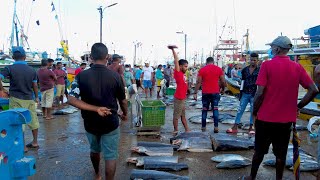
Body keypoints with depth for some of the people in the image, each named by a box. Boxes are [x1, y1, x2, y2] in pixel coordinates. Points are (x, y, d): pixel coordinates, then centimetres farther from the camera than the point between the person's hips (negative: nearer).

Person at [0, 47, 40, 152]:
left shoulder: (9, 68, -6)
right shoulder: (32, 70, 2)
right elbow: (35, 86, 6)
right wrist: (36, 97, 18)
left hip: (16, 99, -3)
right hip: (29, 99, 3)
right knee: (33, 120, 13)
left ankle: (23, 146, 7)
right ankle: (35, 142, 23)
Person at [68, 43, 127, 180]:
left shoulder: (81, 76, -10)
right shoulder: (115, 76, -11)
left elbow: (71, 100, -19)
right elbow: (123, 100, -1)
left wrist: (95, 109, -20)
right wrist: (125, 114, 17)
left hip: (90, 123, 3)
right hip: (110, 123, -3)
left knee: (94, 150, 27)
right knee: (110, 156, 7)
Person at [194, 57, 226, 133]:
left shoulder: (202, 69, -1)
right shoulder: (219, 69, 2)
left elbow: (198, 82, -4)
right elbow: (223, 81, 1)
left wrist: (195, 93, -2)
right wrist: (222, 89, 19)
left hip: (205, 93, 0)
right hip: (215, 92, 0)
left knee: (204, 110, 10)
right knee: (215, 109, 8)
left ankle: (203, 127, 14)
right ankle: (216, 127, 2)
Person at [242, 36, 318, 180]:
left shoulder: (267, 65, -12)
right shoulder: (297, 67, 0)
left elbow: (260, 93, -16)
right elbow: (314, 90, -2)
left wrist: (255, 111, -3)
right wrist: (298, 107, 7)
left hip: (265, 118, -3)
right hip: (287, 119, 3)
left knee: (259, 151, 13)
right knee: (281, 153, 15)